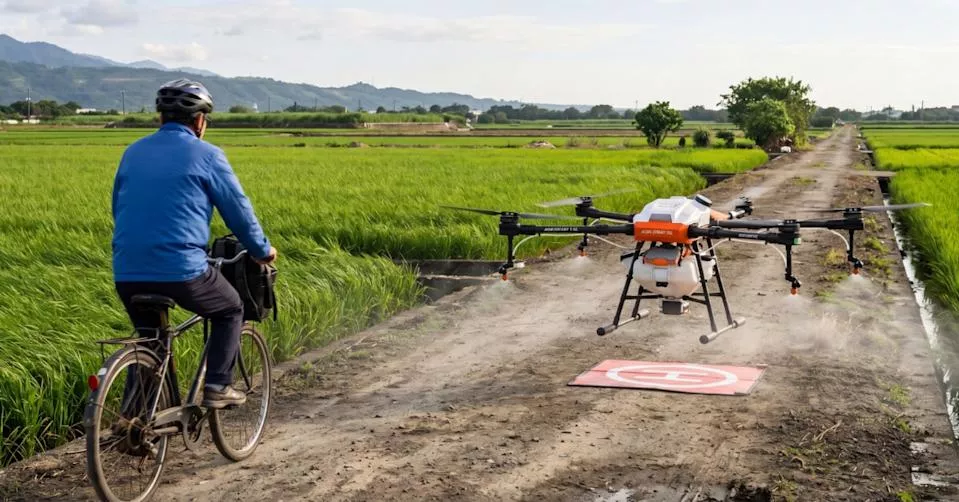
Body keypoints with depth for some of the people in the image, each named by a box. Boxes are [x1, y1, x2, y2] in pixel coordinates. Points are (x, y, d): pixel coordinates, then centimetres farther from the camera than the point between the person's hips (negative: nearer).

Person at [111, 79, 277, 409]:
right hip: (182, 270, -5)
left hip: (127, 273, 5)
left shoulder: (133, 153, 15)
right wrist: (263, 250, 20)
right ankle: (217, 387, 12)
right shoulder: (206, 155, -1)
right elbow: (239, 209, 4)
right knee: (231, 310, 21)